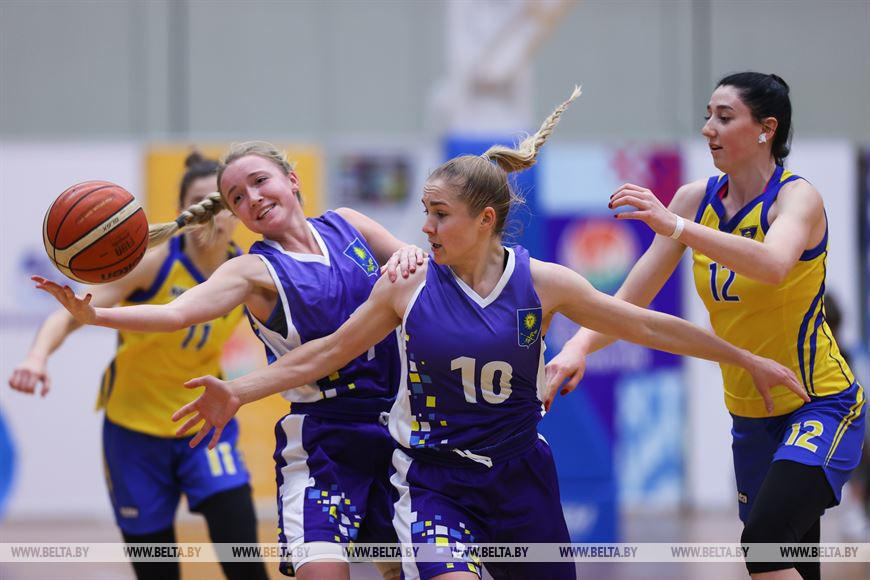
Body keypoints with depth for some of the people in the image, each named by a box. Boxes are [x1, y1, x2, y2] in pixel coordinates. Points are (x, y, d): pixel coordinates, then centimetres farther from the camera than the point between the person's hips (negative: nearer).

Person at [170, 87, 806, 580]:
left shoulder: (542, 283, -5)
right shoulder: (408, 287, -4)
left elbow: (646, 326, 1)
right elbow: (325, 354, 3)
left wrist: (746, 359, 4)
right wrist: (239, 392, -5)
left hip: (520, 480, 2)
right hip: (434, 484, -2)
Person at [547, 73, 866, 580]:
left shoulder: (798, 196, -15)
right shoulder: (696, 200, 1)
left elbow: (772, 265, -38)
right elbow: (632, 299, -1)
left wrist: (675, 226, -47)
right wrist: (580, 345, -19)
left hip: (821, 404, -6)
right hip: (751, 414, 6)